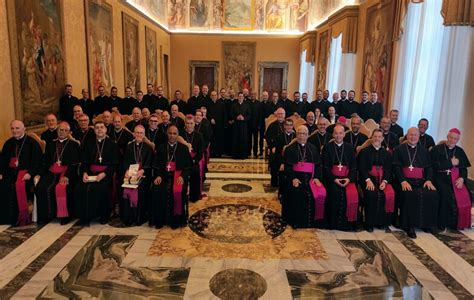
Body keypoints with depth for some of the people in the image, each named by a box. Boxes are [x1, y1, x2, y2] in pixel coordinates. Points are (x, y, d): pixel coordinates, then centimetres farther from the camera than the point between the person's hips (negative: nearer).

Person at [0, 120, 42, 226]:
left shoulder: (32, 142, 2)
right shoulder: (8, 143, 19)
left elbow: (37, 161, -5)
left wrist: (30, 173, -18)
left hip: (25, 172, -5)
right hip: (10, 172, 5)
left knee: (19, 186, -32)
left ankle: (22, 217, -21)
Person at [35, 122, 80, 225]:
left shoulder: (74, 145, 10)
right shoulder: (50, 144, 22)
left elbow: (74, 163, -2)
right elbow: (45, 161, 15)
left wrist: (67, 176, -17)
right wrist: (40, 174, -2)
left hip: (66, 172, -4)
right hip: (51, 173, 4)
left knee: (61, 188, -31)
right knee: (40, 187, -22)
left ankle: (64, 215, -16)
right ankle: (46, 215, -9)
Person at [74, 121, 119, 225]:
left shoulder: (112, 145, 8)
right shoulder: (89, 144, 19)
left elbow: (115, 164, -1)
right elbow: (84, 162, 13)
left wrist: (103, 174, -16)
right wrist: (84, 173, -8)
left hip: (105, 174, -3)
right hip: (90, 173, 3)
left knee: (100, 189, -31)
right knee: (80, 188, -24)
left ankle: (103, 216, -13)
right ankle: (85, 215, -10)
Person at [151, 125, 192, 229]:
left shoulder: (184, 148, 7)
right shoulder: (161, 148, 13)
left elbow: (188, 166, 3)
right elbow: (156, 165, 9)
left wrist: (182, 176, -14)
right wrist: (158, 176, -9)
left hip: (178, 175, -2)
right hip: (164, 175, 2)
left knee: (178, 191, -30)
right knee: (156, 190, -26)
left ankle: (175, 220, -12)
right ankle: (159, 220, -10)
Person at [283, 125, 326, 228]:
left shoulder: (314, 149, 17)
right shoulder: (290, 148, 8)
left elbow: (318, 165, 11)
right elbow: (287, 166, 0)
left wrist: (317, 177, -6)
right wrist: (293, 178, -15)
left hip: (310, 178, 2)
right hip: (296, 177, -2)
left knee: (320, 193, -19)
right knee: (296, 193, -25)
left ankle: (311, 221, -5)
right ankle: (296, 222, -8)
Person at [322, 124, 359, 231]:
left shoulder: (349, 148, 14)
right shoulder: (327, 147, 8)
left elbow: (354, 166, 8)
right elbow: (325, 167, 1)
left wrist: (349, 179, -10)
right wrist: (334, 179, -12)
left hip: (347, 179, 2)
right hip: (332, 178, -1)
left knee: (352, 194, -25)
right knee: (336, 192, -28)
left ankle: (347, 223, -11)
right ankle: (334, 223, -15)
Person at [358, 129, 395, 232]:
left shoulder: (386, 153, 19)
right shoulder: (364, 151, 10)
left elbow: (388, 169, 8)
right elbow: (362, 168, -1)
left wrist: (384, 181, -11)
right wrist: (368, 180, -17)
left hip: (382, 180, 3)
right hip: (367, 179, -2)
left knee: (390, 194, -25)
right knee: (372, 194, -30)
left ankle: (383, 222, -10)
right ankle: (369, 223, -16)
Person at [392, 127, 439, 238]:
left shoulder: (424, 151, 21)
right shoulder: (399, 149, 9)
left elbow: (429, 167, 15)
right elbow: (396, 167, -1)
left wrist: (428, 180, -4)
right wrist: (403, 181, -16)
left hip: (421, 181, 4)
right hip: (405, 180, -4)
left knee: (432, 194, -24)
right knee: (411, 195, -32)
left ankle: (427, 223, -7)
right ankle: (409, 226, -22)